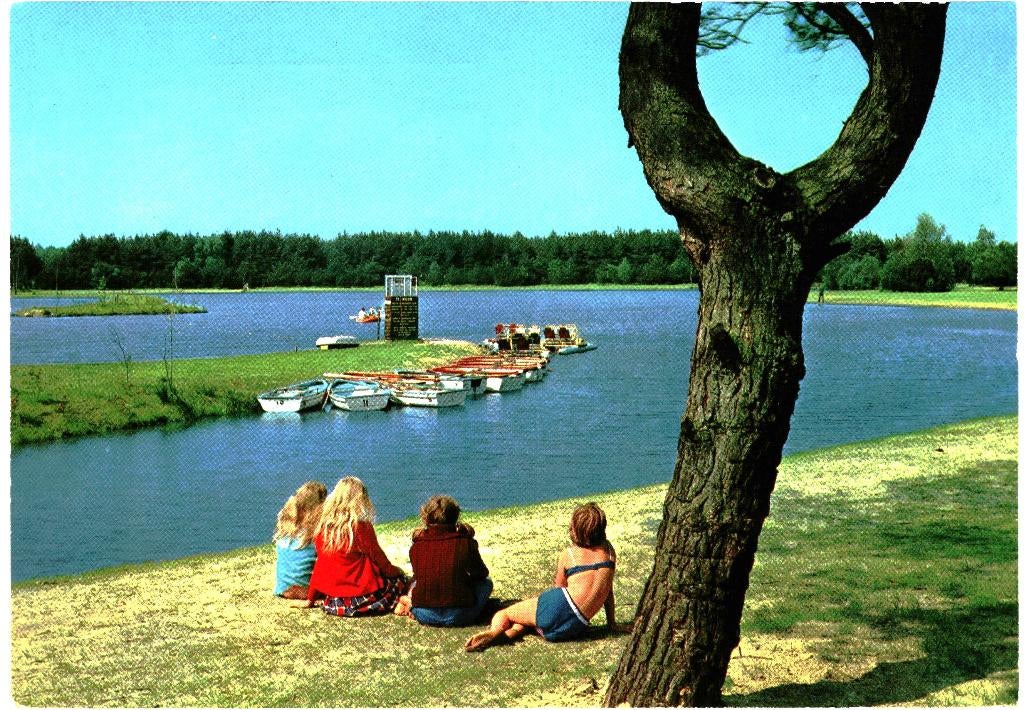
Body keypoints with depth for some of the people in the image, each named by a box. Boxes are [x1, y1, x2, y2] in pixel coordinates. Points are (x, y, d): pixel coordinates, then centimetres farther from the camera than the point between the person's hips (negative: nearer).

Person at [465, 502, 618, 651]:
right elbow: (608, 589, 18)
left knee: (502, 614, 16)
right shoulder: (608, 550, 13)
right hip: (578, 627, 4)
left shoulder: (568, 555, 5)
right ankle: (510, 633, -8)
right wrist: (611, 622, 29)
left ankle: (495, 630, -20)